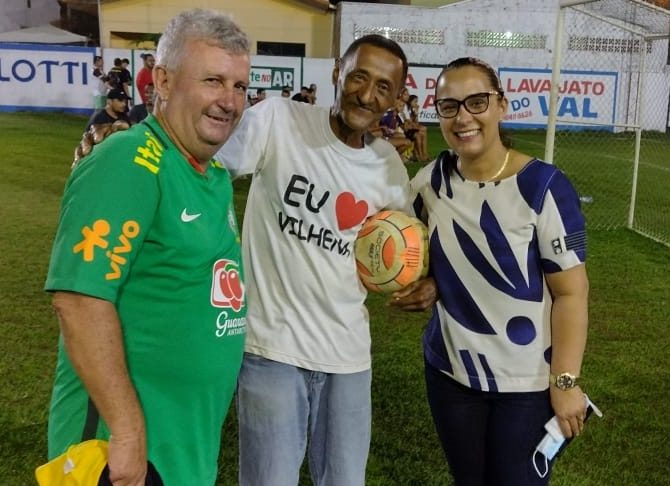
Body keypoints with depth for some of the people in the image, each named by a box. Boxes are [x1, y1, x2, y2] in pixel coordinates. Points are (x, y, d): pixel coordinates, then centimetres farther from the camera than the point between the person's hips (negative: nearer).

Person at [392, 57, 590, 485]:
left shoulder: (543, 186, -18)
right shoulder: (429, 182, -3)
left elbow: (571, 292, -15)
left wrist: (566, 382, -16)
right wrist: (428, 286, -7)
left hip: (526, 381, -4)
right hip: (449, 370, 4)